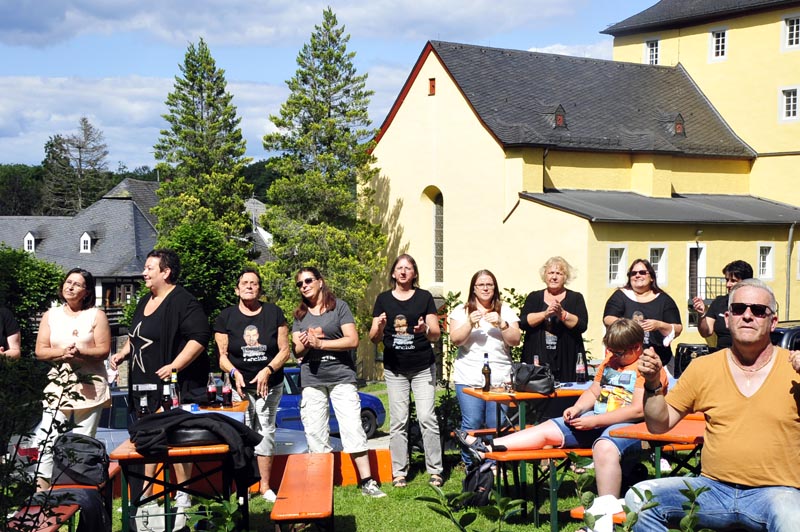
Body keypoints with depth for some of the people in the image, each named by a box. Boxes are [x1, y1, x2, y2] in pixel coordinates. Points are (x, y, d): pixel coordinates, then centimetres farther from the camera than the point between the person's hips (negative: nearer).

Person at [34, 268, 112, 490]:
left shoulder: (96, 315, 3)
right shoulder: (50, 315, 10)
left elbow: (104, 350, -4)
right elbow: (40, 351, 3)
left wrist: (80, 352, -21)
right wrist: (62, 352, -15)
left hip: (90, 387, -2)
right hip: (57, 386, 2)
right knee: (47, 439, -7)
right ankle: (41, 492, -5)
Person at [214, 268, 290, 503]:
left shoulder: (274, 313, 1)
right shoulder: (226, 317, 1)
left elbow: (284, 350, 0)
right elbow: (222, 355, 1)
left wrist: (268, 370, -14)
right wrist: (234, 372, -17)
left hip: (270, 384, 1)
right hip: (240, 386, -1)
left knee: (266, 430, 1)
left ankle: (265, 486, 9)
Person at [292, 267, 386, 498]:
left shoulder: (339, 306, 1)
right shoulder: (300, 315, 13)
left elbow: (353, 340, -8)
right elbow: (297, 351, 11)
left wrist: (320, 343, -12)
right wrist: (304, 346, -12)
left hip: (341, 377, -4)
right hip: (312, 381, 4)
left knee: (353, 429, -8)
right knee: (315, 435, 2)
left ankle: (367, 482, -6)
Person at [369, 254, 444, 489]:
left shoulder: (424, 297, 4)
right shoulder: (383, 299, 6)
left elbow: (436, 334, 1)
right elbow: (374, 338, 5)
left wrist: (425, 329, -21)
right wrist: (379, 327, -18)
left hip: (423, 367, -1)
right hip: (394, 369, 1)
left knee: (427, 417, -6)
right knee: (398, 421, 1)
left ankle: (435, 471, 0)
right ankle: (399, 472, 7)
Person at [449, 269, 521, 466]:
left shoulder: (505, 311, 13)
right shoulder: (461, 311, 11)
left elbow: (515, 340, 4)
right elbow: (455, 339, 0)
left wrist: (501, 324, -11)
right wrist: (470, 323, -15)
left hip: (499, 377, 1)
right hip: (468, 377, -1)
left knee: (496, 424, -5)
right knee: (471, 423, -6)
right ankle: (470, 466, 4)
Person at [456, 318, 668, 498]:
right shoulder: (610, 360, 19)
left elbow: (639, 409, -20)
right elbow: (593, 392, 24)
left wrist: (594, 420, -20)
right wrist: (577, 409, 1)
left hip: (629, 425, -9)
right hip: (595, 421, 9)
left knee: (604, 447, -40)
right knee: (547, 429, -2)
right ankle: (486, 449, -8)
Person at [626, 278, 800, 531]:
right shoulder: (703, 368, 9)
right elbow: (659, 425, 12)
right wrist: (653, 384, -5)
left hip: (775, 490, -3)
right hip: (712, 487, 3)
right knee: (639, 498, -18)